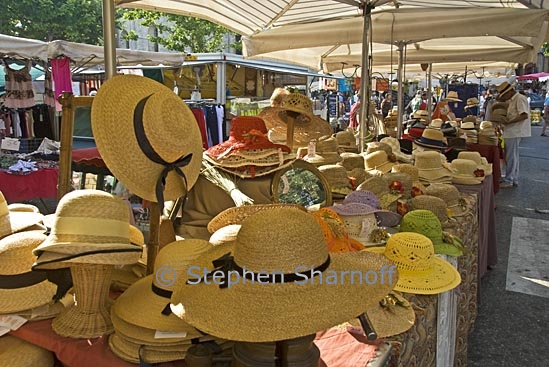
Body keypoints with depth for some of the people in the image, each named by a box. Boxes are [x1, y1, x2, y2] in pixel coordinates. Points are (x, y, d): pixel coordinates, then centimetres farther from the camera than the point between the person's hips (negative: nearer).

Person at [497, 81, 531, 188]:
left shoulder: (520, 99, -13)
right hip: (512, 132, 10)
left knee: (510, 157, -5)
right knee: (513, 156, 14)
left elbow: (524, 115, -22)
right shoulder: (511, 100, 15)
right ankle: (514, 179, 22)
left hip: (514, 132, -10)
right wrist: (499, 96, 10)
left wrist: (509, 122, -23)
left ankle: (508, 180, 1)